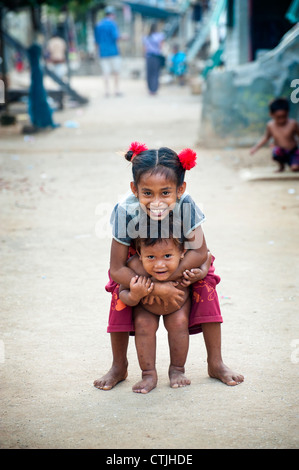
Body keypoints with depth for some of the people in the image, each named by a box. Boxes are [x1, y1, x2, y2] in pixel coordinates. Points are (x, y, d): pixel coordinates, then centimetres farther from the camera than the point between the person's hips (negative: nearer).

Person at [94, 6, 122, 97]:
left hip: (103, 53, 5)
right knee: (116, 72, 5)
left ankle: (107, 91, -1)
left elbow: (97, 40, 14)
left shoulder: (98, 25, 11)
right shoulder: (112, 23, -8)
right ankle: (116, 90, 4)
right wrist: (119, 37, 4)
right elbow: (116, 37, -16)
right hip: (113, 51, -5)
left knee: (106, 73, 3)